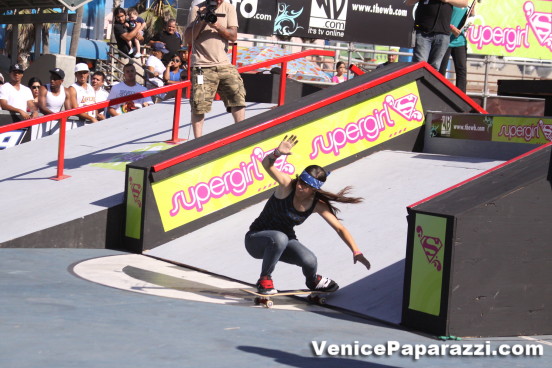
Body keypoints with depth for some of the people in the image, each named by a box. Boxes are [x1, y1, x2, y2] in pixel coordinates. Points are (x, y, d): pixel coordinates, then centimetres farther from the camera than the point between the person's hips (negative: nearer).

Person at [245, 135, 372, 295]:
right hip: (256, 239, -3)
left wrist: (356, 252, -17)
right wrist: (278, 153, -56)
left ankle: (312, 280, 16)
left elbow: (340, 228, -8)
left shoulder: (317, 205, -11)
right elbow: (266, 164, -35)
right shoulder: (288, 185, -21)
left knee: (310, 261, -25)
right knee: (279, 238, -40)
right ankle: (264, 280, -14)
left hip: (284, 241, 3)